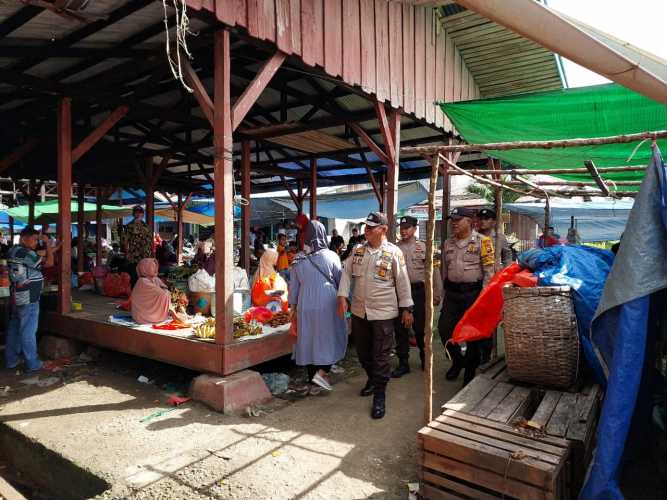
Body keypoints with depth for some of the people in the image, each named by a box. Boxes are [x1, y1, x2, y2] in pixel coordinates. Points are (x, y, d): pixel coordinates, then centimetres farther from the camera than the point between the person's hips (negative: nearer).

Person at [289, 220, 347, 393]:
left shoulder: (298, 259, -1)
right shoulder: (331, 256, -10)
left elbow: (294, 286, 6)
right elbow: (340, 281, -1)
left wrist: (293, 307, 16)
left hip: (305, 304, 3)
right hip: (327, 303, -3)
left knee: (309, 338, 13)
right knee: (331, 337, 11)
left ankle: (312, 376, 23)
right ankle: (321, 371, -1)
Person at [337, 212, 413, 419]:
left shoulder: (394, 252, -8)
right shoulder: (357, 250, 5)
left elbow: (402, 282, -4)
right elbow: (347, 273, 6)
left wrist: (406, 308, -3)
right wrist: (342, 297, -6)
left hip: (383, 312, -5)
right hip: (359, 310, 5)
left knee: (381, 355, 1)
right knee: (362, 352, 18)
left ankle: (379, 396, 13)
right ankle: (372, 379, 43)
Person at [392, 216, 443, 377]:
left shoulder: (424, 247, 2)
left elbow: (434, 271, 0)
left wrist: (436, 294, -3)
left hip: (419, 291, -2)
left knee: (420, 327, 9)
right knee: (400, 328, 5)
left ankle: (425, 359, 31)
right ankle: (403, 363, 18)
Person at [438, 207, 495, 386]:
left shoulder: (482, 241, -7)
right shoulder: (448, 242, 10)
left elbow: (489, 270, -9)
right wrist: (445, 289, 14)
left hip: (473, 292, -5)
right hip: (452, 292, 5)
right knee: (444, 328, 5)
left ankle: (470, 369, 24)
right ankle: (457, 360, 30)